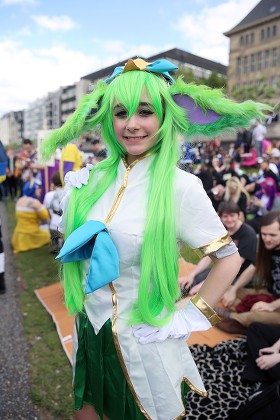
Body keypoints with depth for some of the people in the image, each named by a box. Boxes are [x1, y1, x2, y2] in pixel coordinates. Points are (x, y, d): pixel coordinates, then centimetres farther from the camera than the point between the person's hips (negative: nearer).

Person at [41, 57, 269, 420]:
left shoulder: (180, 186, -18)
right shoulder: (94, 179, -4)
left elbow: (229, 258, -10)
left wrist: (191, 317, -11)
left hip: (143, 339, -4)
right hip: (90, 328, 5)